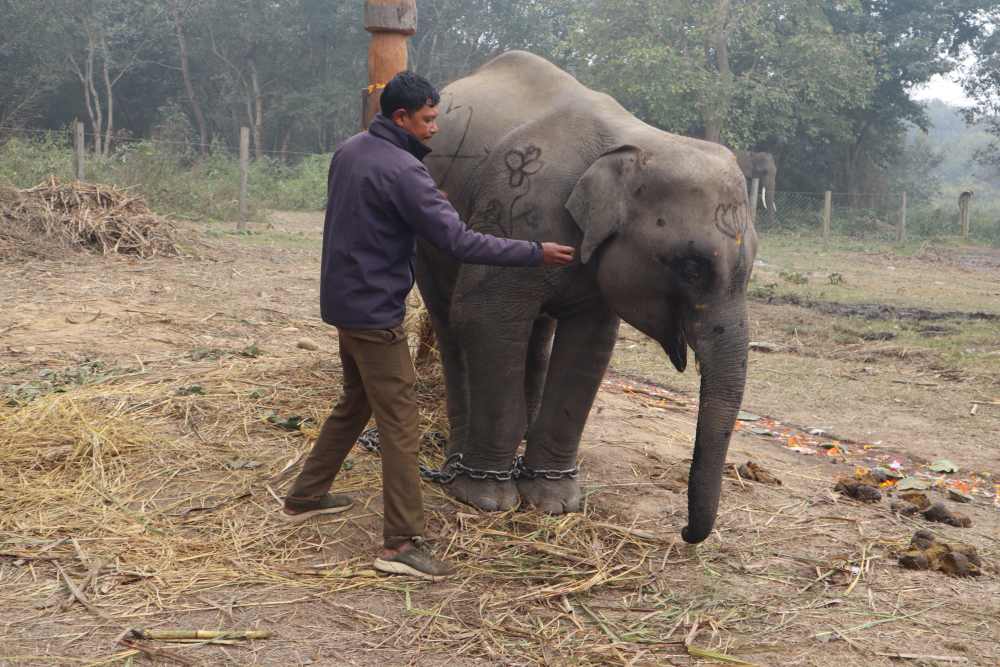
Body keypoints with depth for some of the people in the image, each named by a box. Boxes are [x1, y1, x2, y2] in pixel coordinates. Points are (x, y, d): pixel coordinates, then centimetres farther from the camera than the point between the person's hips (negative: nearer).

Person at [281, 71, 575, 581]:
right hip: (375, 313, -9)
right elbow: (459, 241, -24)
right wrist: (535, 253, -17)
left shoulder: (349, 151, 7)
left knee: (355, 403, 24)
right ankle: (401, 543, -2)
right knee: (400, 426, -5)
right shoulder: (402, 171, -21)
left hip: (344, 302, 9)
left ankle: (305, 497, 35)